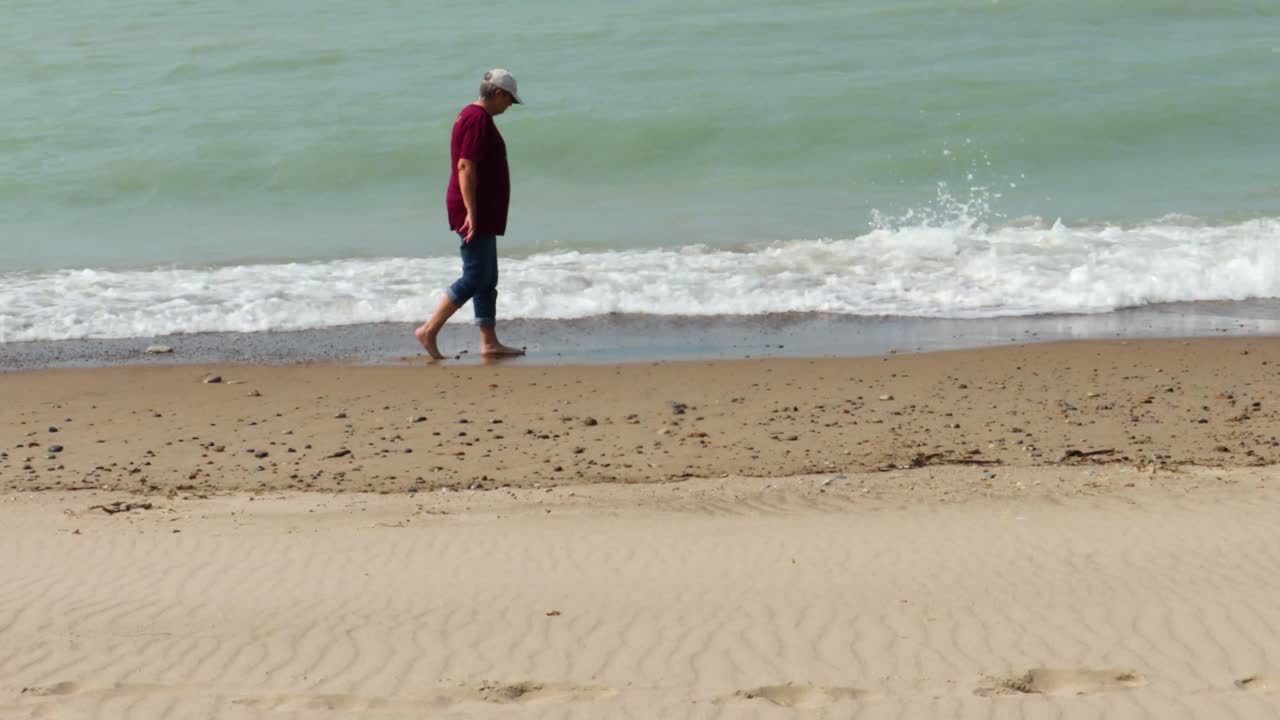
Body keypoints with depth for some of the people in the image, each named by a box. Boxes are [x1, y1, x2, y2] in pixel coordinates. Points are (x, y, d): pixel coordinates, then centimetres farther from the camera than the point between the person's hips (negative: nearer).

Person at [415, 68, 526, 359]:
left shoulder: (472, 115, 17)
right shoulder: (478, 118, -15)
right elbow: (465, 167, -22)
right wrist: (471, 212, -24)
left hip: (482, 214, 11)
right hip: (476, 214, -11)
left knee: (487, 280, 10)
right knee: (474, 279, -9)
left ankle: (489, 343, 13)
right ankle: (429, 330, -6)